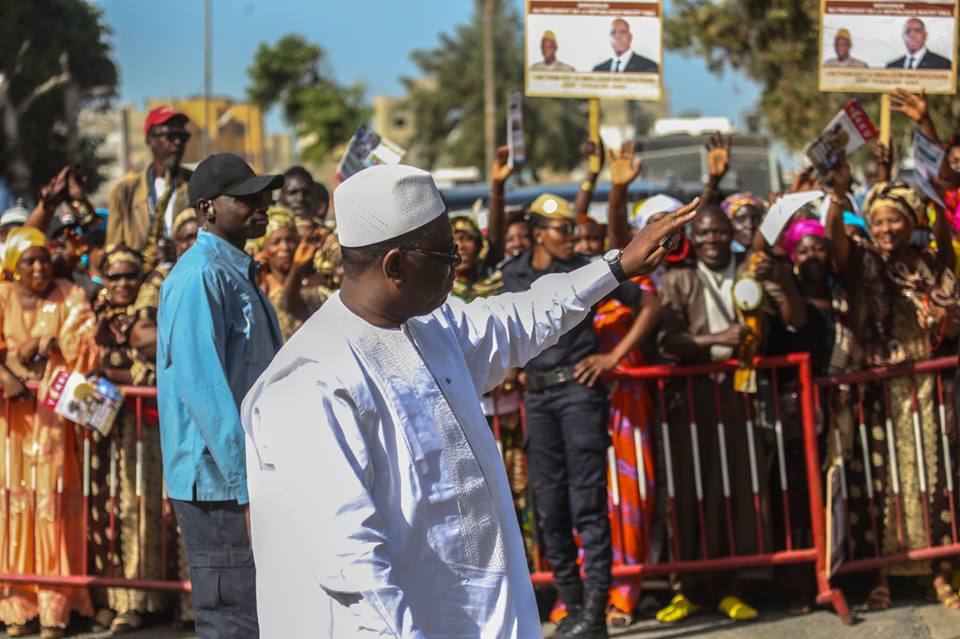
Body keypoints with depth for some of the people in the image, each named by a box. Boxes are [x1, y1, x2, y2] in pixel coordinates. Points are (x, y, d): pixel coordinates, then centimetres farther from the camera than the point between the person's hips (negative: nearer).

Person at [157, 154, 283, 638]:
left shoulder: (240, 274, 16)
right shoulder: (200, 276, -16)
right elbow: (204, 389, -23)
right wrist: (246, 489, -25)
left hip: (250, 477, 10)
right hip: (220, 487, -10)